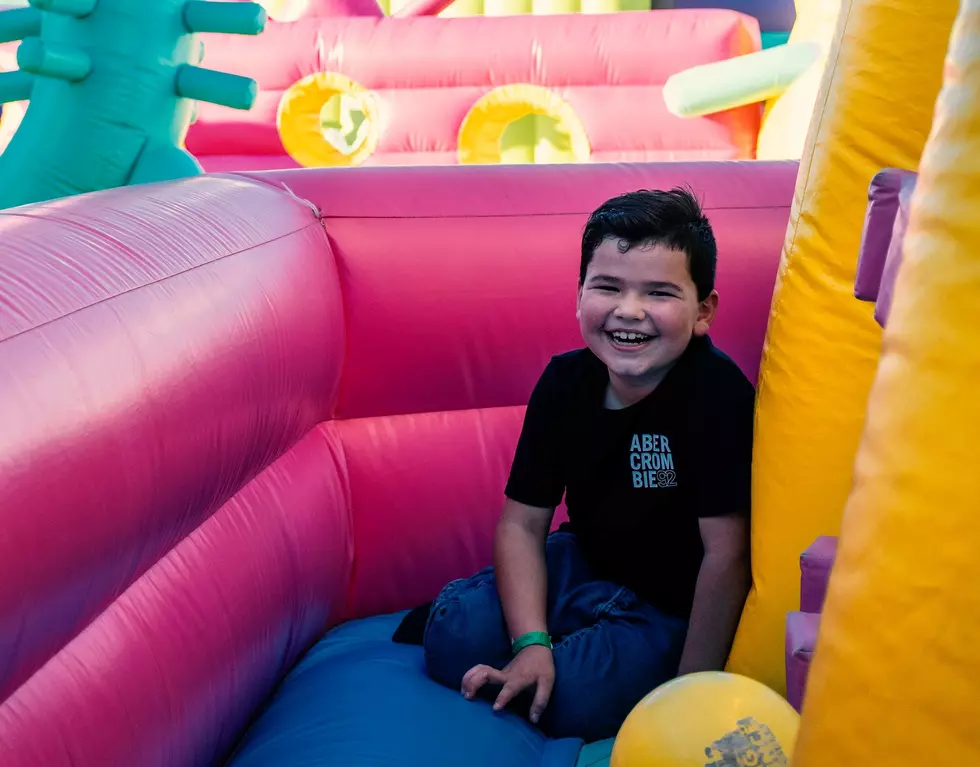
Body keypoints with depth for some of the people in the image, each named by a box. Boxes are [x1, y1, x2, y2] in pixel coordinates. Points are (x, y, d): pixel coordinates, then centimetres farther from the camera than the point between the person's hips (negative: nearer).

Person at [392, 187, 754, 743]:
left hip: (671, 604, -4)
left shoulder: (717, 394, -28)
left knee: (575, 701, -24)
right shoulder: (565, 380, -11)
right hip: (584, 564, 4)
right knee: (455, 642, -14)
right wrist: (530, 643, -18)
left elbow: (725, 555, -27)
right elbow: (522, 523, -6)